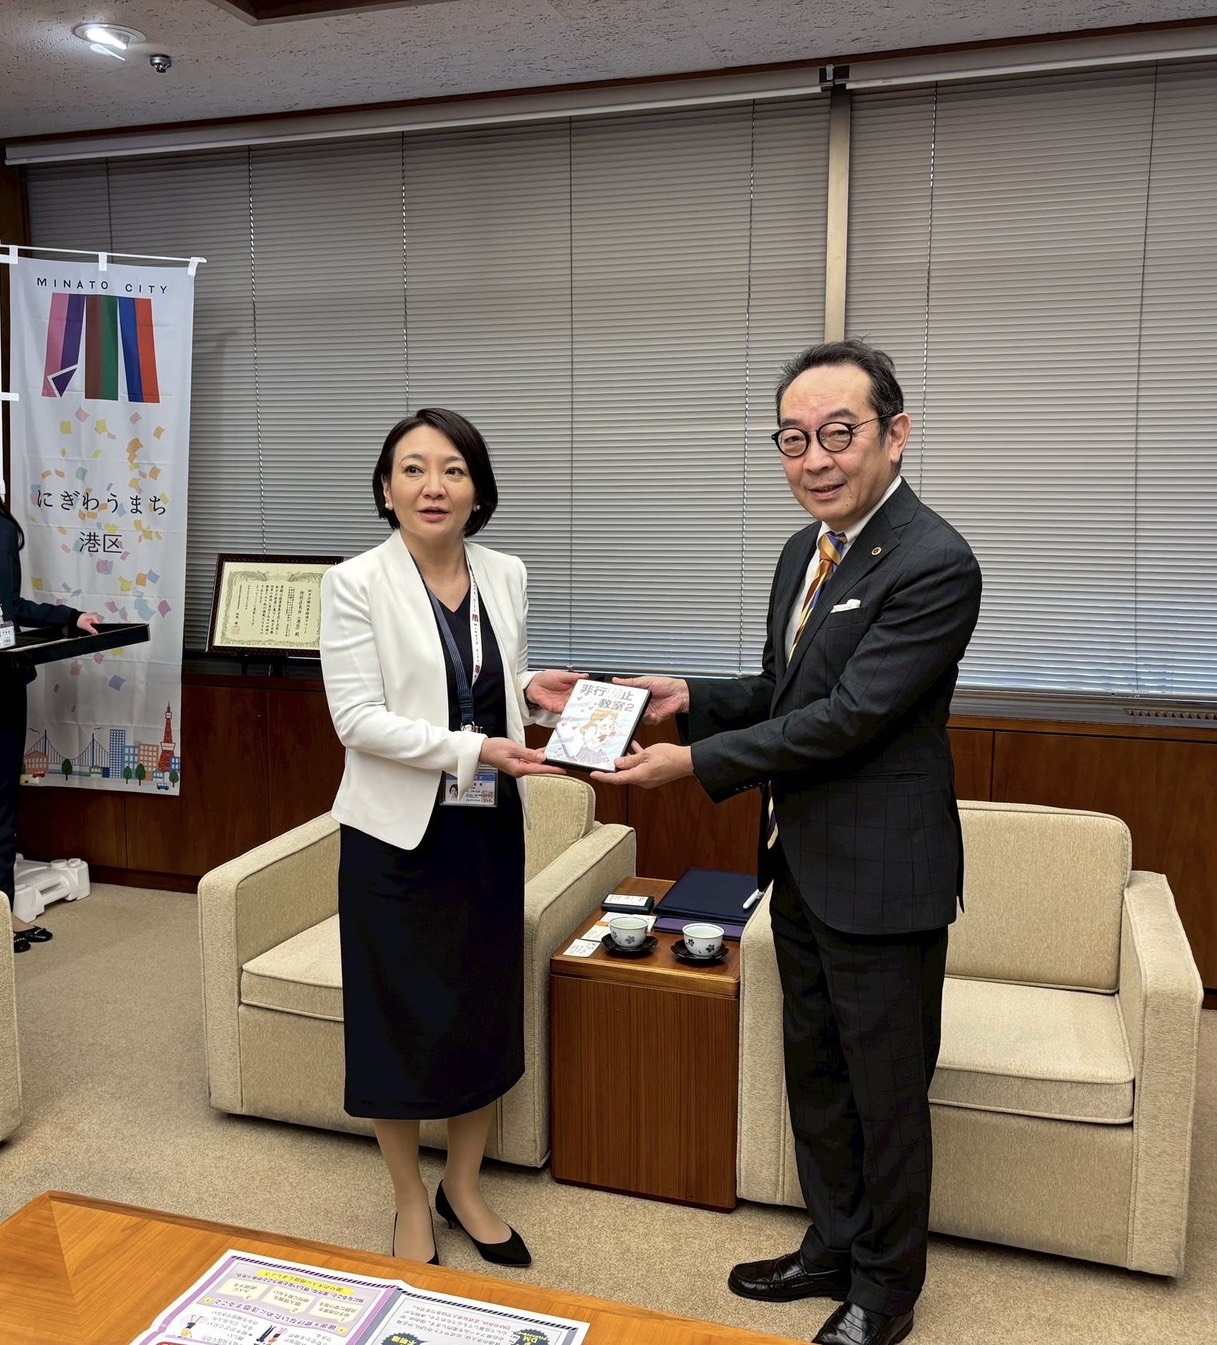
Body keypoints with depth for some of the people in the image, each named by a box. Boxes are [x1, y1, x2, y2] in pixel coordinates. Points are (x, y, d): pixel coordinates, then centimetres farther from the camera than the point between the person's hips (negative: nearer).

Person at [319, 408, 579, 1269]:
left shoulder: (507, 577, 3)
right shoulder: (356, 584, -11)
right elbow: (358, 718, -17)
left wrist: (533, 690, -7)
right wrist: (474, 751, -24)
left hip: (489, 827, 5)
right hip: (399, 831, -4)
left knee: (487, 1010, 14)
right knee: (400, 1017, 8)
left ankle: (465, 1189, 36)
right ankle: (411, 1203, 31)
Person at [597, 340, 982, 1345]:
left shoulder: (934, 566, -21)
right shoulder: (809, 547, 7)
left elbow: (847, 716, -25)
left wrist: (695, 762, -20)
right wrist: (692, 697, -1)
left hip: (880, 875, -8)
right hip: (804, 865, 9)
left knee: (885, 1090, 10)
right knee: (814, 1070, 21)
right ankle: (833, 1246, 42)